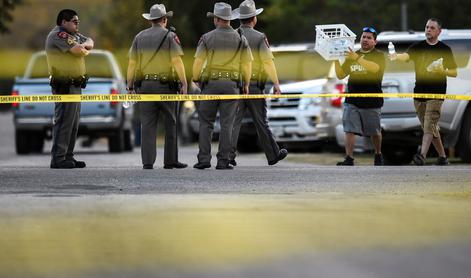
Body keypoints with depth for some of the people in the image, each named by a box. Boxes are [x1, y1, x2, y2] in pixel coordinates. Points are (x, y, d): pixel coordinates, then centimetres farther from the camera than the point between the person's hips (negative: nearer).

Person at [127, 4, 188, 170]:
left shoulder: (139, 37, 10)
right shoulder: (170, 36, -2)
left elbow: (132, 63, 9)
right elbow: (177, 61, -10)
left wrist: (130, 86, 12)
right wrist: (183, 83, -10)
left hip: (145, 85, 3)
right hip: (165, 85, -3)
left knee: (148, 125, 3)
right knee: (171, 123, 8)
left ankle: (147, 161, -3)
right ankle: (170, 160, 9)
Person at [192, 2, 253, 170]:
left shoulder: (207, 38, -1)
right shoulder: (240, 39, 4)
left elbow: (198, 61, -4)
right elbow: (247, 63, 5)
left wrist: (196, 80, 11)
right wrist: (246, 84, 15)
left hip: (211, 83, -1)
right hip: (231, 84, 1)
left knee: (206, 123, 6)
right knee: (226, 124, 2)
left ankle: (204, 159, -1)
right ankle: (223, 161, -2)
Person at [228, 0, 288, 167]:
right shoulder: (259, 37, -6)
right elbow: (268, 61, -12)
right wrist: (276, 83, -12)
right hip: (254, 84, -2)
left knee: (234, 121, 1)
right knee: (261, 122, 8)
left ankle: (229, 155, -10)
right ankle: (273, 155, 18)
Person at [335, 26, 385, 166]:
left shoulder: (378, 56, 0)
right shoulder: (351, 56, 14)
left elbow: (375, 67, -23)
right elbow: (341, 75, 13)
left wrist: (357, 58, -31)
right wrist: (336, 61, -4)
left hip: (372, 101, -3)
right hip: (352, 100, 3)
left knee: (375, 132, 10)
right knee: (349, 130, -10)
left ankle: (378, 155, 32)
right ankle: (349, 159, -13)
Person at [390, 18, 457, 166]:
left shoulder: (445, 49, 5)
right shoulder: (418, 47, 9)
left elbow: (454, 73, 8)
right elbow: (406, 56, -12)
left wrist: (442, 71, -13)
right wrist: (396, 56, -35)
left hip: (436, 93, -4)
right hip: (419, 93, 4)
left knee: (429, 126, -17)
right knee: (431, 127, 9)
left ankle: (422, 156, -29)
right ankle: (442, 157, 18)